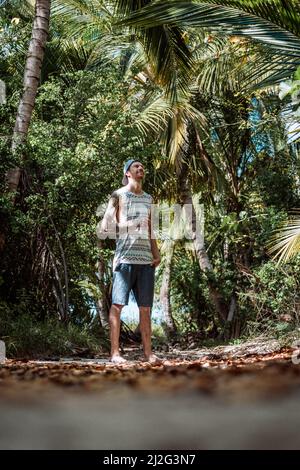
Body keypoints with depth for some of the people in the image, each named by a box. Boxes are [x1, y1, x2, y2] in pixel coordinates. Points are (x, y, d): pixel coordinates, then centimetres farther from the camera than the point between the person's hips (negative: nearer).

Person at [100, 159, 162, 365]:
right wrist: (131, 225, -15)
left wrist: (156, 253, 10)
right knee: (118, 304, -6)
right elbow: (105, 225, -1)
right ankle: (115, 352, -4)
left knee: (145, 307, 4)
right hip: (125, 257, -5)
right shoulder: (119, 195, 6)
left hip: (146, 259, 5)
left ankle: (148, 352, 8)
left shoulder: (148, 198, 22)